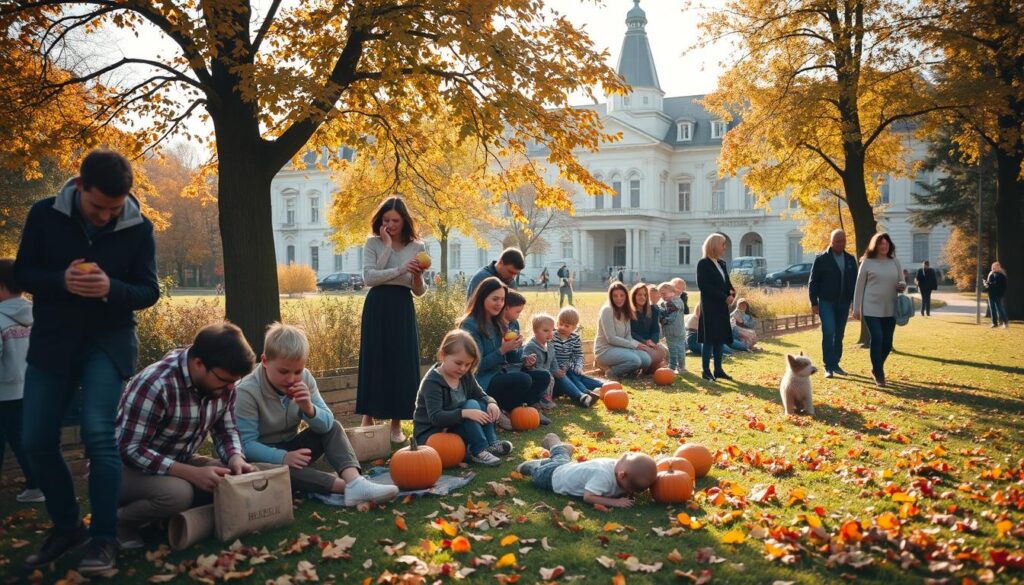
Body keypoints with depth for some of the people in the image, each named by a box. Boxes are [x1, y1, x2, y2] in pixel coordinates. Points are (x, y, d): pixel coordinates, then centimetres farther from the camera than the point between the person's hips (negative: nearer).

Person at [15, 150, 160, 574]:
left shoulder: (138, 229, -8)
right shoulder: (45, 215, -6)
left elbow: (149, 291, -4)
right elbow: (22, 273, -1)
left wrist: (111, 288, -26)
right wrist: (61, 281, -23)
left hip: (107, 341, -2)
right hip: (51, 340, 3)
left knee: (98, 433, -17)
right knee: (36, 441, 2)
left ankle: (104, 538, -5)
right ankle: (66, 527, 22)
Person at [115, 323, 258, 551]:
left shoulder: (224, 382, -8)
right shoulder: (155, 384, -30)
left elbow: (226, 430, 2)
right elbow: (132, 450, -28)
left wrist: (236, 459, -20)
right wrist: (192, 473, -34)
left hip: (179, 462, 7)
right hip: (130, 466, -6)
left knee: (234, 479, -16)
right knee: (178, 493, -35)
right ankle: (119, 521, -7)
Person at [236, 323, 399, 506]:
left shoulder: (305, 379, -8)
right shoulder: (247, 392, -22)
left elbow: (327, 423, -9)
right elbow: (247, 444, -25)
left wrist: (309, 409, -31)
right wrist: (283, 457, -40)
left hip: (292, 448, 5)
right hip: (264, 456, -5)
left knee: (333, 428, -12)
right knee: (276, 467, -37)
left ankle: (354, 481, -35)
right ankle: (343, 486, -38)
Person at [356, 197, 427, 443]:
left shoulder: (417, 247, 7)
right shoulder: (373, 243, 3)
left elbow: (419, 292, 6)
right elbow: (368, 277, -12)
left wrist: (418, 276, -15)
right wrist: (400, 270, -18)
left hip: (403, 309, 1)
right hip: (377, 307, -1)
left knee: (402, 363, 1)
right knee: (373, 360, 2)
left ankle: (396, 424, 11)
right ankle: (368, 418, 15)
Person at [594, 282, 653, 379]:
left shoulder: (625, 311, 11)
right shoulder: (607, 310, -13)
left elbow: (628, 336, 9)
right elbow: (611, 338, -17)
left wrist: (638, 344, -13)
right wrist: (634, 345, -16)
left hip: (620, 348, 7)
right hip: (605, 350, -7)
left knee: (646, 359, -17)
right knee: (635, 360, -30)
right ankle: (611, 372, -6)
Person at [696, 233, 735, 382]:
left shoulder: (722, 264, 14)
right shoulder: (703, 264, -9)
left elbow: (727, 283, 18)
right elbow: (703, 286, -17)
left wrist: (732, 293, -6)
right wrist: (724, 297, -18)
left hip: (722, 307, 8)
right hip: (709, 307, -8)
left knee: (720, 339, 9)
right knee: (709, 339, -5)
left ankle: (718, 370, 15)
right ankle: (705, 371, 0)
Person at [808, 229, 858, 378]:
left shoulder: (850, 259, 9)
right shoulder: (821, 259, -3)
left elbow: (855, 282, 13)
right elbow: (813, 282, -3)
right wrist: (814, 303, -8)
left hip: (844, 303, 4)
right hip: (826, 302, -4)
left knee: (839, 335, 9)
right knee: (828, 333, -11)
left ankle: (835, 364, 19)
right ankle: (828, 367, -6)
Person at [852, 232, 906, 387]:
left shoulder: (895, 262, 9)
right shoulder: (867, 262, -1)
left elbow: (902, 282, 15)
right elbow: (859, 286, 1)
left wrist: (902, 286, -10)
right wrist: (856, 308, -1)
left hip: (890, 309, 4)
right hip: (871, 308, -4)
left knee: (887, 343, 6)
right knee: (877, 339, -12)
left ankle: (876, 369, 29)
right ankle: (879, 374, -1)